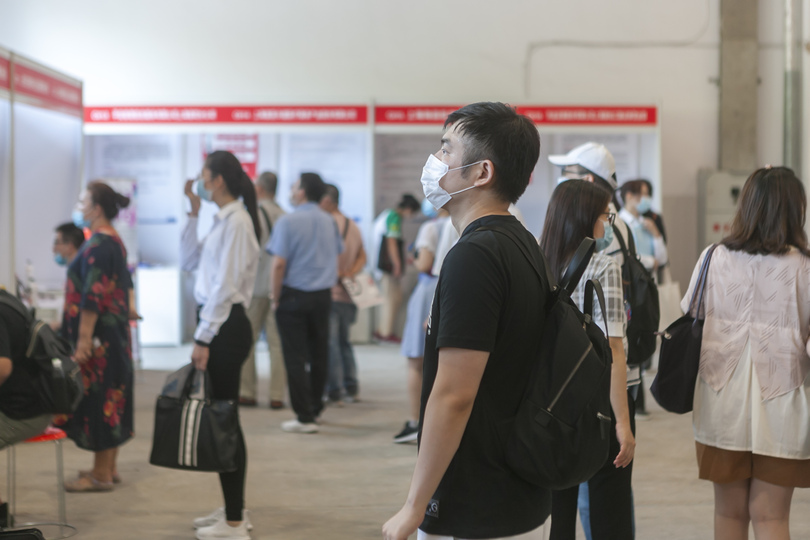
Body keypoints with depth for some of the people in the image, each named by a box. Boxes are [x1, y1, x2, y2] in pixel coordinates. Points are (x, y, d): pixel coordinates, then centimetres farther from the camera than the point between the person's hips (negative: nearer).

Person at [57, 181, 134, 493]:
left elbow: (93, 296, -22)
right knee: (111, 398, 14)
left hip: (99, 336, -10)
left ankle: (101, 475, 2)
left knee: (97, 398, -4)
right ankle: (109, 467, 22)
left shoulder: (98, 245, -17)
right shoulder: (114, 242, 13)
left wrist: (84, 340, -23)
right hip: (115, 333, 10)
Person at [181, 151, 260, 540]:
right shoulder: (222, 219, 16)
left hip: (226, 327, -10)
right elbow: (188, 262, 22)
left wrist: (204, 338, -19)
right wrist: (193, 214, 16)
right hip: (218, 325, 10)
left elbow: (225, 286, -19)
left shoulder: (236, 221, -14)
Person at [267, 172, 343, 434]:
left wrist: (275, 297, -7)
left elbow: (279, 264, -16)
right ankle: (315, 408, 24)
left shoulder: (288, 221, -12)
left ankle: (305, 417, -3)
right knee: (319, 354, 13)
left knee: (296, 357, -1)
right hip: (323, 295, 5)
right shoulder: (330, 221, 7)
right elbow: (337, 257, 16)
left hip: (294, 295, -5)